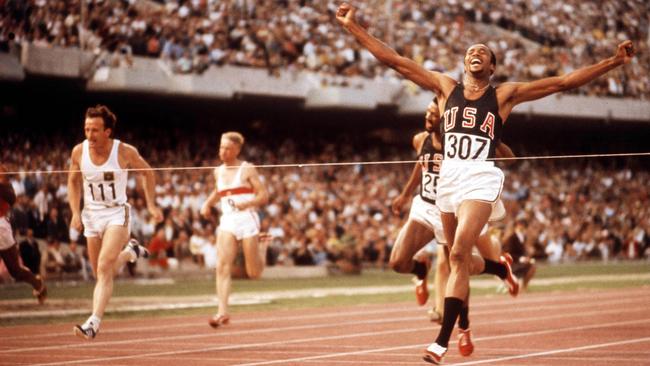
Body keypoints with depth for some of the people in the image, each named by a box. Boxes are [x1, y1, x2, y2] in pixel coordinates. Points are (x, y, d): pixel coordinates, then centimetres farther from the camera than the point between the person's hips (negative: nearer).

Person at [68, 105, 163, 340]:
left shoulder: (125, 152, -14)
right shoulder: (79, 151, -6)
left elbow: (147, 173, 5)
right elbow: (73, 182, 12)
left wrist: (151, 205, 2)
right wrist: (75, 212, 1)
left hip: (117, 214, -4)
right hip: (91, 215, 4)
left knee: (104, 269, -21)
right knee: (101, 274, 13)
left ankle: (94, 322, -25)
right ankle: (130, 252, 43)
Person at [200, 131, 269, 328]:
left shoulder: (247, 169, -1)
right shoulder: (219, 171, 13)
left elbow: (263, 196, -4)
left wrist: (246, 203, -21)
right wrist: (208, 204, 14)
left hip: (247, 218, -4)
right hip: (227, 221, 4)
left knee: (254, 273, 3)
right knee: (222, 266, -16)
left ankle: (261, 248, 36)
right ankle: (223, 312, -18)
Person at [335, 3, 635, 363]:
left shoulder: (505, 94, 6)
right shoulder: (446, 87, 11)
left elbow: (563, 81, 4)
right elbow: (393, 60, 7)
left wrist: (613, 62, -1)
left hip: (481, 178, -4)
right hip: (448, 176, 4)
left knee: (458, 255, -17)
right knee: (461, 258, 12)